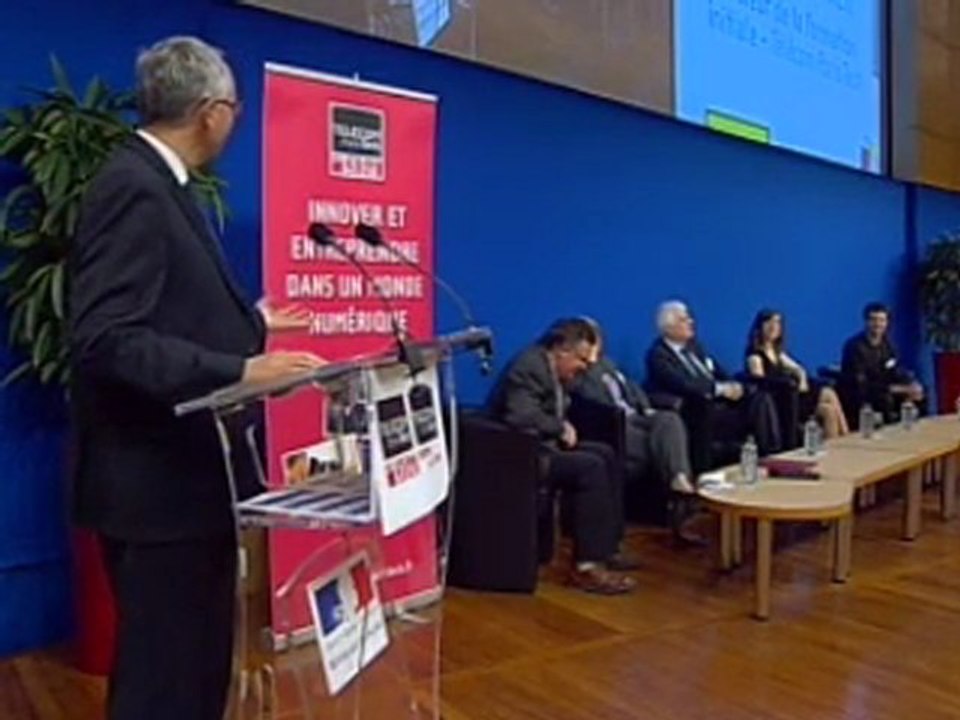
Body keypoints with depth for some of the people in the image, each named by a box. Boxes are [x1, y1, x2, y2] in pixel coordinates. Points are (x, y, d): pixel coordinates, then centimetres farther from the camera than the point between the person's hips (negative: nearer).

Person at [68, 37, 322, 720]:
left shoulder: (155, 184, 12)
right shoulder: (134, 189, -17)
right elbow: (107, 339, -26)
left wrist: (250, 324, 26)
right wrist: (240, 372, -30)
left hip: (185, 471, 10)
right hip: (159, 479, -10)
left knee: (193, 661, 22)